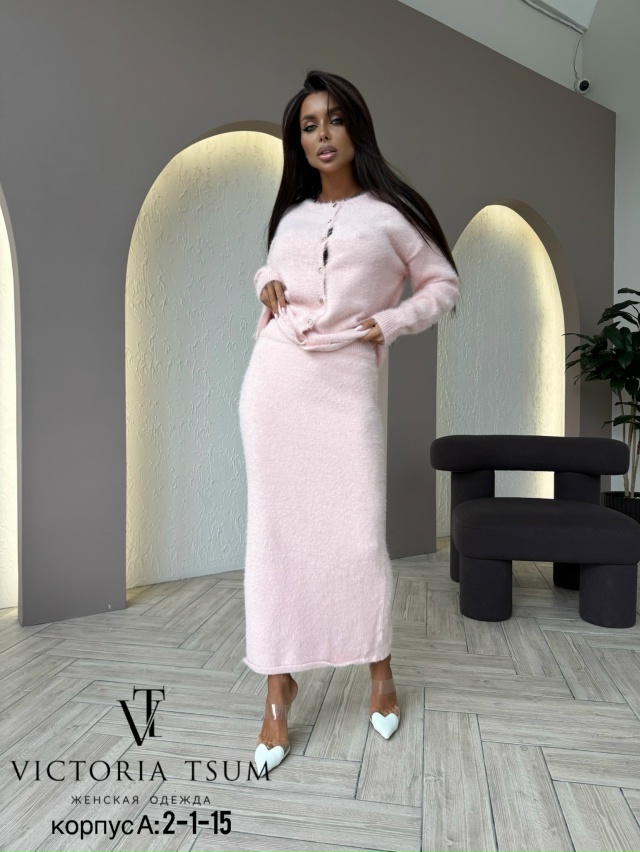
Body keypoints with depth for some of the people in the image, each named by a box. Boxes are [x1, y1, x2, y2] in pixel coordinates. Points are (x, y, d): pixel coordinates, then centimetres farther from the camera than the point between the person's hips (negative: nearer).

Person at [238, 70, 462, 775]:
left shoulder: (390, 212, 7)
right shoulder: (290, 216, 17)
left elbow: (444, 284, 10)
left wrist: (391, 323, -5)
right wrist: (265, 285, 10)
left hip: (346, 385, -3)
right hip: (275, 379, 4)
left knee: (359, 534, -3)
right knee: (275, 530, 2)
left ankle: (380, 670, 22)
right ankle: (278, 687, 16)